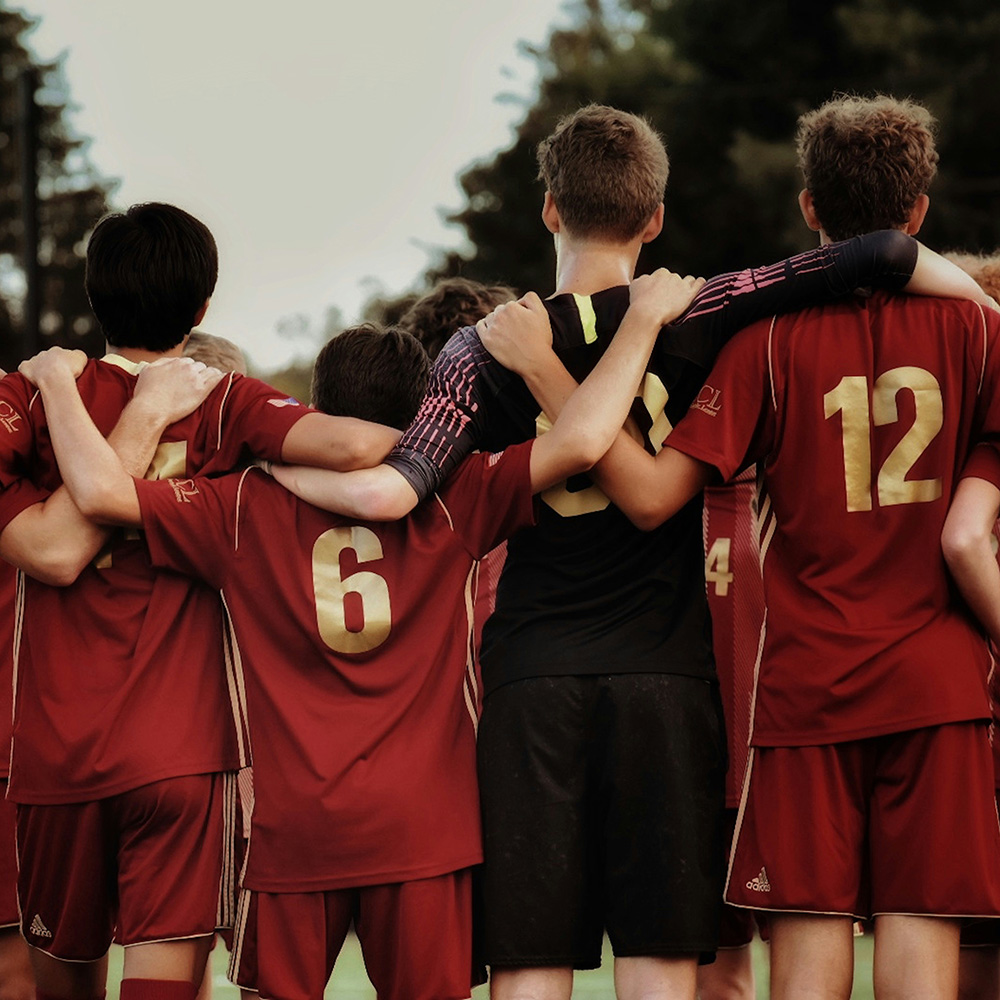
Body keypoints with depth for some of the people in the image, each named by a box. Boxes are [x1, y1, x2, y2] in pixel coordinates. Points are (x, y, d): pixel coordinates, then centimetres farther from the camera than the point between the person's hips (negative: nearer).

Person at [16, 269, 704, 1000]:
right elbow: (581, 441, -12)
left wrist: (56, 379, 10)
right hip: (424, 826, 0)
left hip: (291, 829, 1)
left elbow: (101, 490, -7)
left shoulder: (248, 509, 0)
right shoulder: (451, 505, -2)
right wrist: (644, 317, -1)